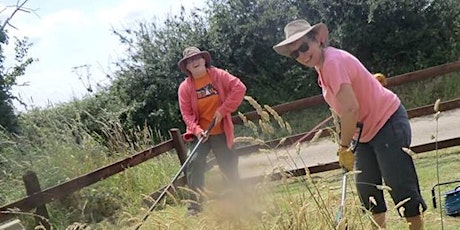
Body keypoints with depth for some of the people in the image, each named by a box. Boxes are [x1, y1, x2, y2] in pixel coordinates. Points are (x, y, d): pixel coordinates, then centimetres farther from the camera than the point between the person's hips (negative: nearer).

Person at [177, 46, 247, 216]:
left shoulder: (218, 75, -4)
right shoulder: (185, 87, -4)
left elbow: (239, 88, -12)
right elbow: (186, 114, -5)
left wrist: (223, 110, -16)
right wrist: (196, 130, -23)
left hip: (221, 132, 0)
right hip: (200, 133, 0)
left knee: (229, 166, 6)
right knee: (195, 164, -16)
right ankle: (195, 205, -5)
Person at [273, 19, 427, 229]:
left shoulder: (333, 61, -23)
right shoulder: (322, 65, 5)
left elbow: (350, 109, -29)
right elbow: (342, 109, 6)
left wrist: (343, 147, -22)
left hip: (388, 122, -10)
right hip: (367, 131, 10)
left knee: (401, 187, -6)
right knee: (366, 190, 11)